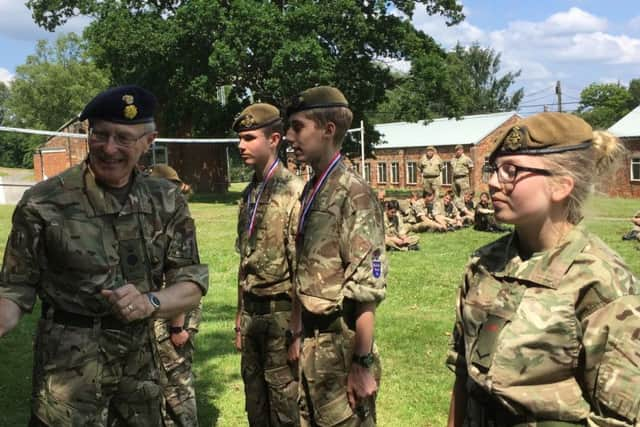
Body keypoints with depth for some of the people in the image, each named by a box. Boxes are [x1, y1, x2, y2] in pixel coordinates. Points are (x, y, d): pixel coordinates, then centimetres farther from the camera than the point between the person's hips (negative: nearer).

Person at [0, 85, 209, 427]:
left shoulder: (167, 202, 0)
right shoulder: (44, 202, -9)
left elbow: (193, 284, -1)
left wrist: (149, 302, -21)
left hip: (142, 365, 4)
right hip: (69, 366, -3)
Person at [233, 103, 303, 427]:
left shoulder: (294, 193, -15)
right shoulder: (248, 194, 9)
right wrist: (239, 317, 16)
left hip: (280, 312, -7)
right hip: (251, 311, 7)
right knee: (254, 401, 18)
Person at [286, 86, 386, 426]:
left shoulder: (354, 194, -16)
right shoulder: (310, 191, 8)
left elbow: (366, 290, -19)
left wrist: (363, 363, -19)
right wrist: (298, 333, 14)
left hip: (340, 343, -8)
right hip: (311, 341, 8)